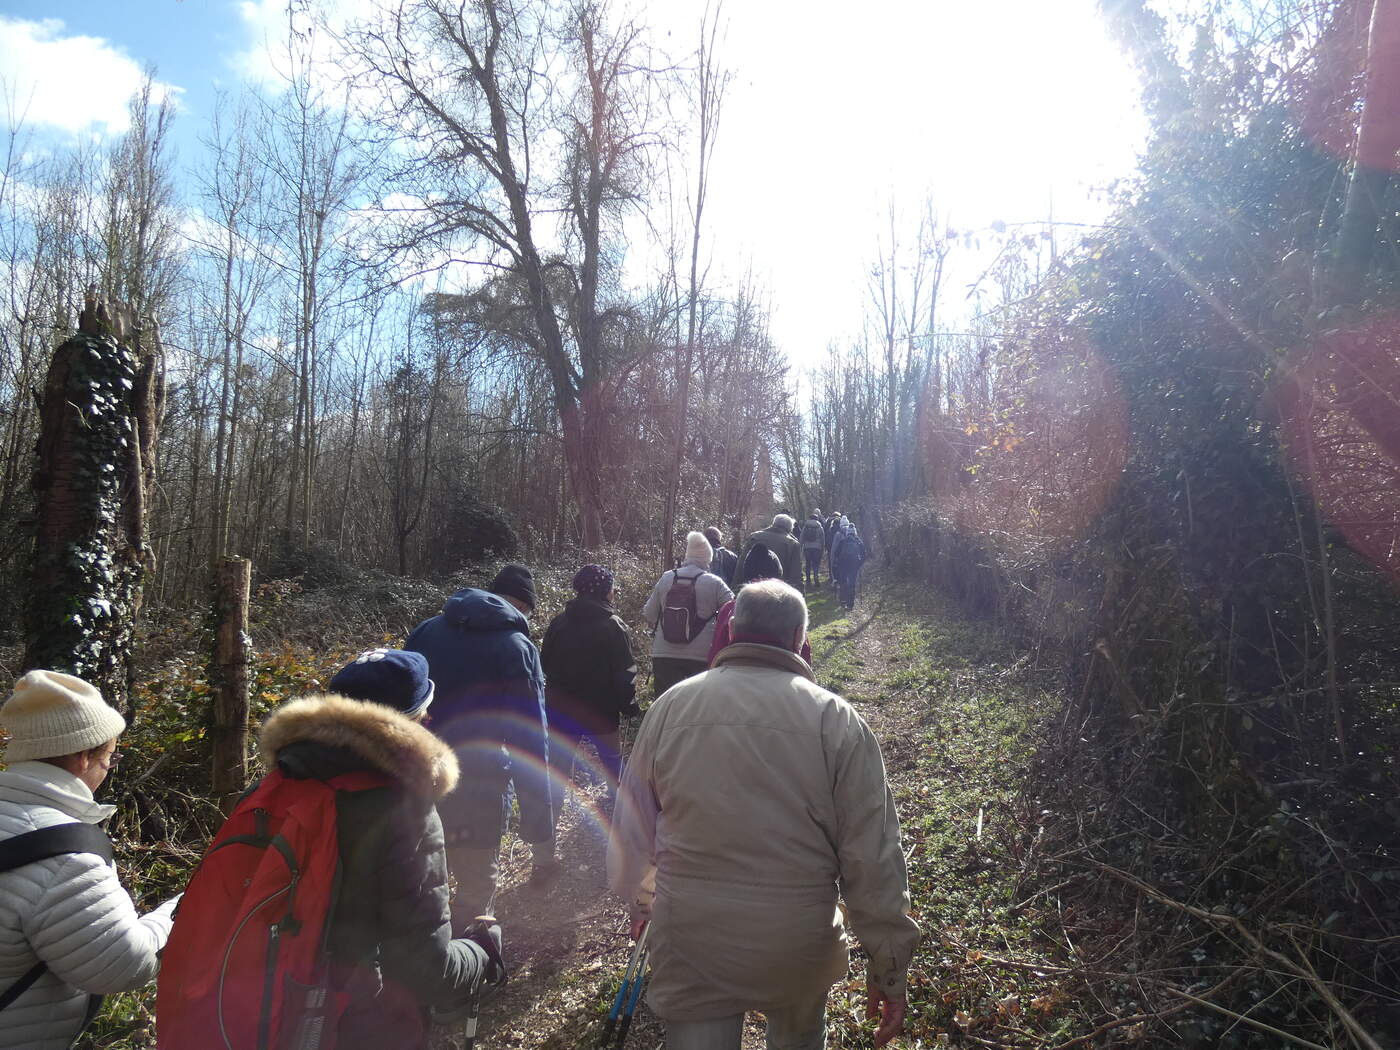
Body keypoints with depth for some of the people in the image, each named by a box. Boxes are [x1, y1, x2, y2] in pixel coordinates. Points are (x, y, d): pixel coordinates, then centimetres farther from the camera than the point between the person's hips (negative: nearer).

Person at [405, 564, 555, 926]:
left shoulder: (427, 630, 8)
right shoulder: (516, 648, -8)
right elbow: (530, 746, -13)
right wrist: (542, 840, -11)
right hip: (475, 797, -5)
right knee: (477, 889, 13)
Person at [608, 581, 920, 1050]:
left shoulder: (670, 707, -7)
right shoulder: (836, 720, -13)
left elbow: (633, 823, 6)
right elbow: (872, 856, -12)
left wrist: (638, 893, 24)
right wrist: (889, 967, 0)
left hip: (690, 939, 0)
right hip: (799, 941, 0)